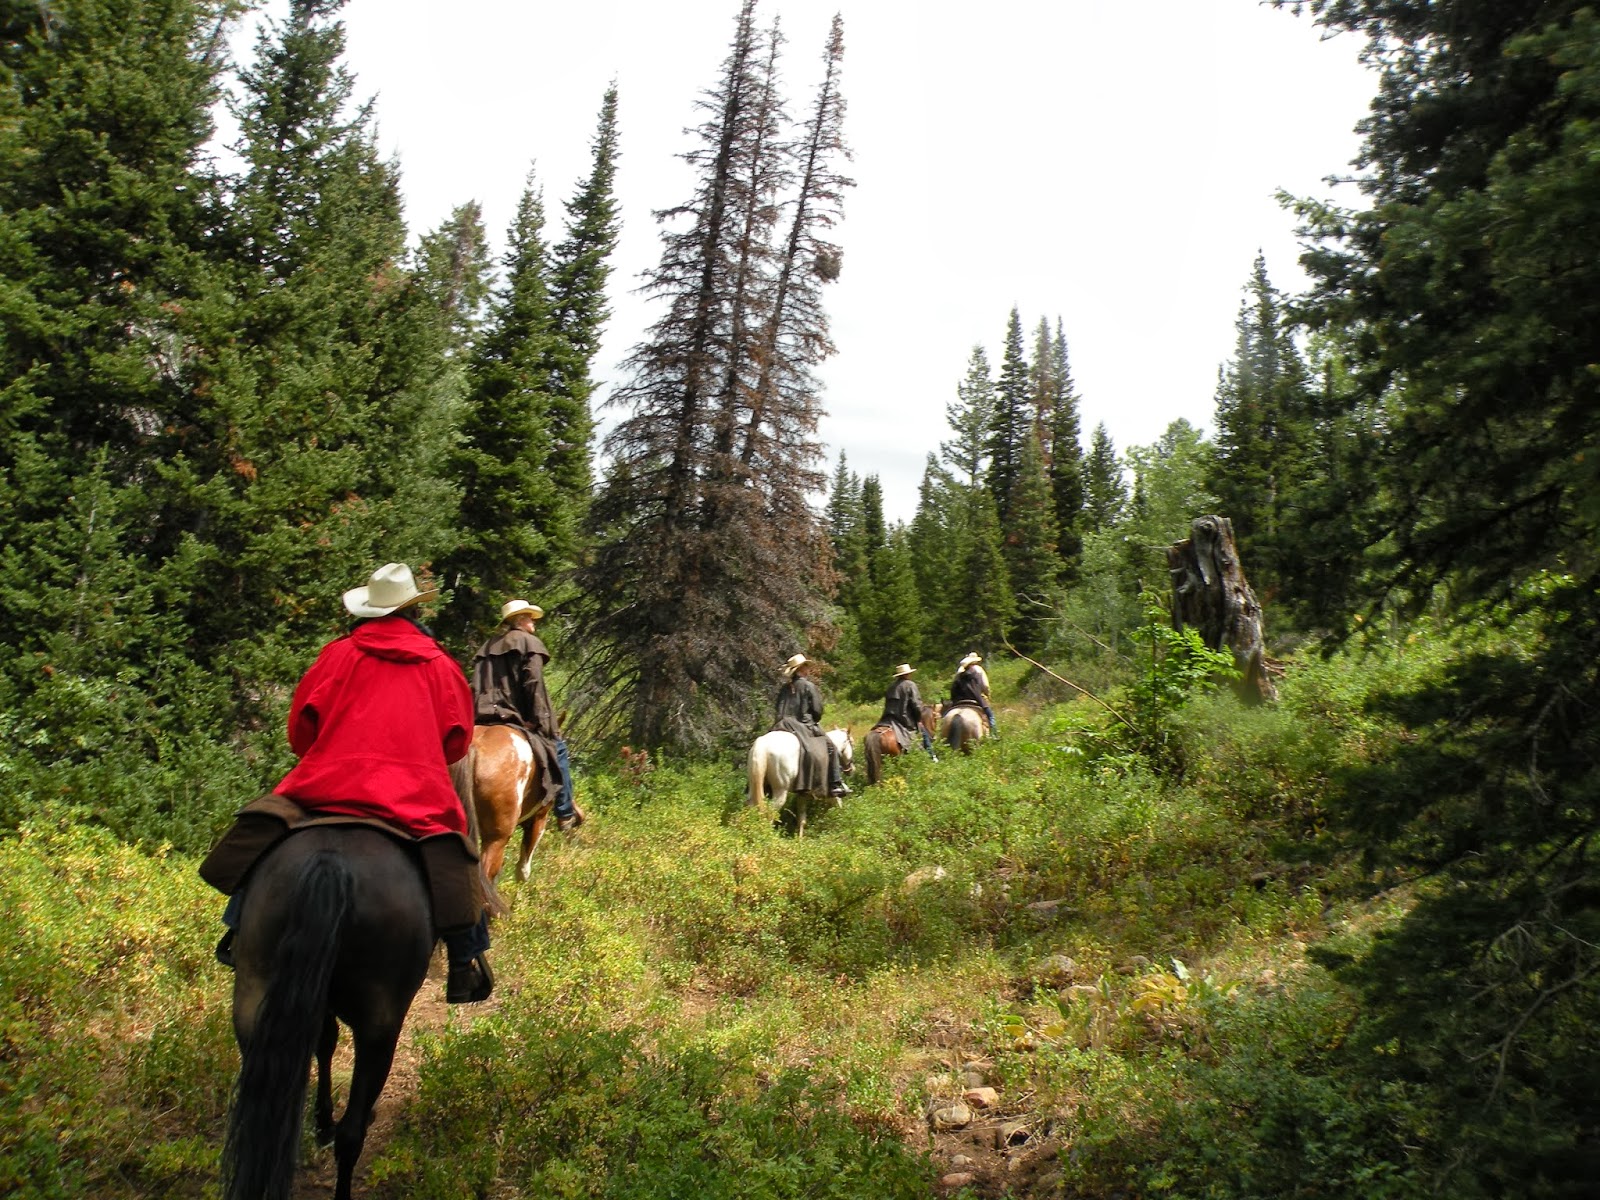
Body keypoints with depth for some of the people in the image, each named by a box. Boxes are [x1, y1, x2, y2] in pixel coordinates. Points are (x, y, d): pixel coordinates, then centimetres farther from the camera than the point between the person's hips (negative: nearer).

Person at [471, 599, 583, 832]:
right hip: (516, 717, -6)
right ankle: (565, 813, 5)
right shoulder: (529, 643, -1)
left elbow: (476, 689, 15)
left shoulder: (487, 647, 21)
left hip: (484, 719, 6)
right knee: (557, 748, 6)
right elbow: (534, 685, -12)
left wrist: (479, 716, 15)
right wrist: (542, 722, -13)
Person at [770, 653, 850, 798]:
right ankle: (835, 784, -6)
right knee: (830, 746, 2)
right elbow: (817, 710, -4)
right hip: (805, 726, -6)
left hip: (783, 726, 6)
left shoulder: (784, 688, 12)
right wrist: (814, 722, 14)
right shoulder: (808, 686, -4)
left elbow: (779, 711, 13)